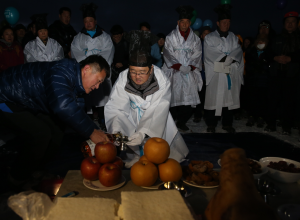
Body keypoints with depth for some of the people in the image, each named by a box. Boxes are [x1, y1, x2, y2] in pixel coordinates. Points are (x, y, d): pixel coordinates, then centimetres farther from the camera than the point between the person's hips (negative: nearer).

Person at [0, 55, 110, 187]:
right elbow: (62, 106, -45)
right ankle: (18, 180, 1)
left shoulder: (76, 83, 1)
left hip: (28, 104, 9)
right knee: (40, 134, -22)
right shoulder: (62, 71, -31)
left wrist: (98, 133, -8)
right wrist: (91, 131, -36)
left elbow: (77, 112, 5)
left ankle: (34, 172, 18)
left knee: (56, 134, 1)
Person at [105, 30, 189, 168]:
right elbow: (115, 107, -28)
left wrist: (143, 132, -45)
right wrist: (116, 131, -43)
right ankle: (136, 155, 8)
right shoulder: (123, 79, -27)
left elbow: (157, 113, -32)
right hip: (134, 114, 1)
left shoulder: (162, 81, -30)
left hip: (155, 119, -1)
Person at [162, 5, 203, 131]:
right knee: (173, 97, -7)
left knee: (189, 99, -5)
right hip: (174, 73, -2)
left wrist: (190, 67, -11)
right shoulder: (170, 37, 4)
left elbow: (197, 55, 6)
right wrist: (179, 66, -13)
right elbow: (168, 54, -3)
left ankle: (182, 122, 11)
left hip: (190, 73, 2)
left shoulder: (195, 39, 12)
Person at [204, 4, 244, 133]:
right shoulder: (210, 38, 3)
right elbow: (210, 54, -10)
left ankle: (227, 124, 17)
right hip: (215, 74, -3)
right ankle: (211, 125, 8)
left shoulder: (233, 37, 15)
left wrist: (226, 57, -15)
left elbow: (238, 51, 2)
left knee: (229, 98, 6)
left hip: (231, 74, 4)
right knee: (214, 98, -2)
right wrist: (228, 57, -12)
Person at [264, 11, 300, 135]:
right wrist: (276, 58, -9)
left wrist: (290, 58, -13)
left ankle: (287, 126, 3)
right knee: (273, 98, -3)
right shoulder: (277, 38, 16)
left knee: (289, 100, -5)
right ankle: (271, 124, 7)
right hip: (276, 73, 1)